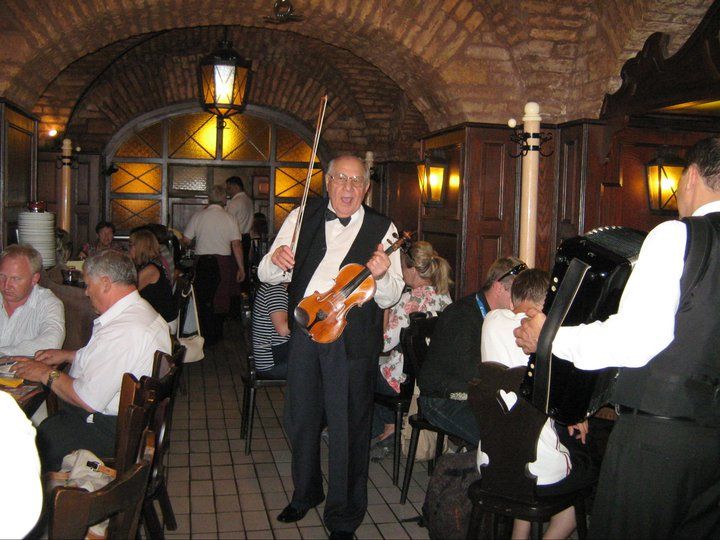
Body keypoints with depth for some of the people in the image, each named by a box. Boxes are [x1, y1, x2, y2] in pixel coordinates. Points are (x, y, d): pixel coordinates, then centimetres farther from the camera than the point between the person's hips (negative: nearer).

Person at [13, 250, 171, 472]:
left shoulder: (122, 331, -27)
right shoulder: (142, 310, 6)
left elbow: (89, 400, -23)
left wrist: (47, 374, -9)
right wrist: (68, 355, 15)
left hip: (110, 429, -10)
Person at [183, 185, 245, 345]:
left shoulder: (198, 216, -1)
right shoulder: (229, 218, -3)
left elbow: (185, 240, 1)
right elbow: (236, 244, -5)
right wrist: (241, 268, 1)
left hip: (203, 262, 1)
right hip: (223, 262, 0)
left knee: (203, 299, 10)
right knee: (220, 299, 9)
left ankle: (206, 335, 14)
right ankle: (216, 335, 17)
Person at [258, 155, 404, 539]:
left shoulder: (382, 229, 1)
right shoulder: (302, 217, 6)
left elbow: (390, 298, -2)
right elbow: (266, 274, 3)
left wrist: (381, 275, -24)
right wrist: (277, 262, -19)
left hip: (352, 340, -3)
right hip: (304, 332, 3)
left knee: (347, 428, 2)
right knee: (300, 419, 17)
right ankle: (305, 493, 42)